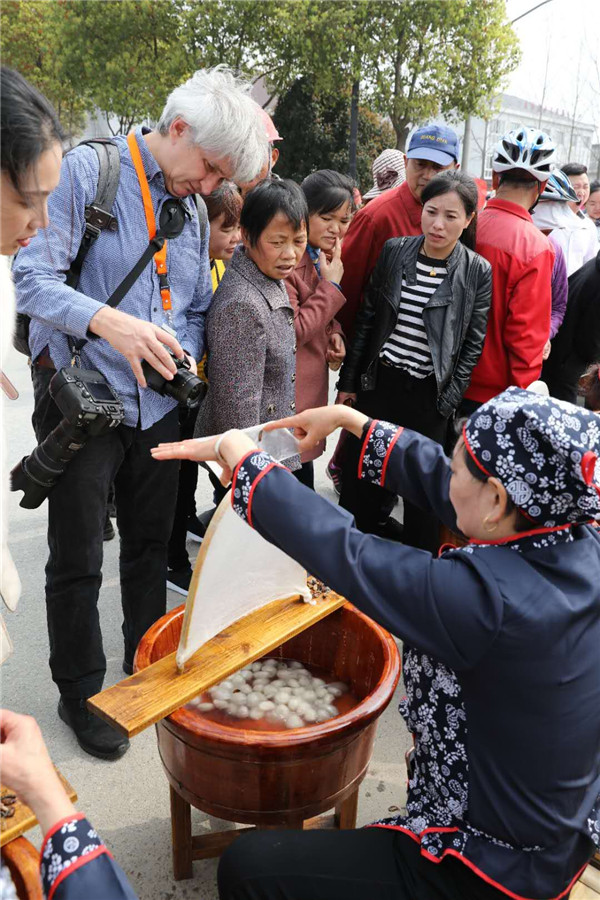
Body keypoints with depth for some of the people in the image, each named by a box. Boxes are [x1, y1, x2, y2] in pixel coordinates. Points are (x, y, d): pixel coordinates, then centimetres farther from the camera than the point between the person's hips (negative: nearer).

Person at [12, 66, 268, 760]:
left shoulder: (192, 208, 10)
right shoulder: (85, 171, -10)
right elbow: (33, 281, -17)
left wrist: (185, 353, -6)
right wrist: (110, 324, -34)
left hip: (157, 405, 6)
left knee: (151, 545, 17)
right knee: (77, 562, 6)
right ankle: (79, 693, 26)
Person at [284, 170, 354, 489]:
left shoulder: (323, 254, 9)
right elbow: (291, 333, -20)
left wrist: (333, 333, 1)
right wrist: (331, 285, -19)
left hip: (311, 386, 9)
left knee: (302, 469, 20)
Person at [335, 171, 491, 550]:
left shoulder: (478, 272, -6)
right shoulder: (394, 251, 0)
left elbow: (472, 345, -3)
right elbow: (367, 319, 6)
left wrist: (447, 404, -7)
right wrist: (348, 382, 6)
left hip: (429, 394, -2)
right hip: (378, 383, 3)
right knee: (359, 473, 13)